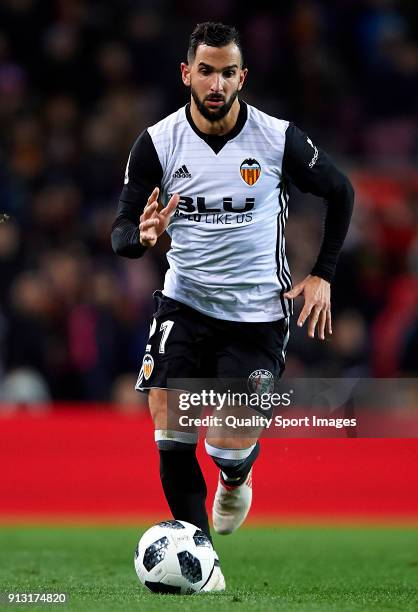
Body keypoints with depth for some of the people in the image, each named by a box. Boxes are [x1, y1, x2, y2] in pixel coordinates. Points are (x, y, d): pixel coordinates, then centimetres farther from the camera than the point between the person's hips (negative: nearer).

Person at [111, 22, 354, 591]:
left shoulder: (279, 139, -11)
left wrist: (322, 276, 2)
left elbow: (340, 191, 6)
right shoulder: (157, 143, -9)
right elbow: (122, 231, -5)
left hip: (257, 313, -1)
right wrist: (143, 235, -30)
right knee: (170, 436, -11)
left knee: (230, 447, -5)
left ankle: (236, 480, 33)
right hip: (184, 304, 1)